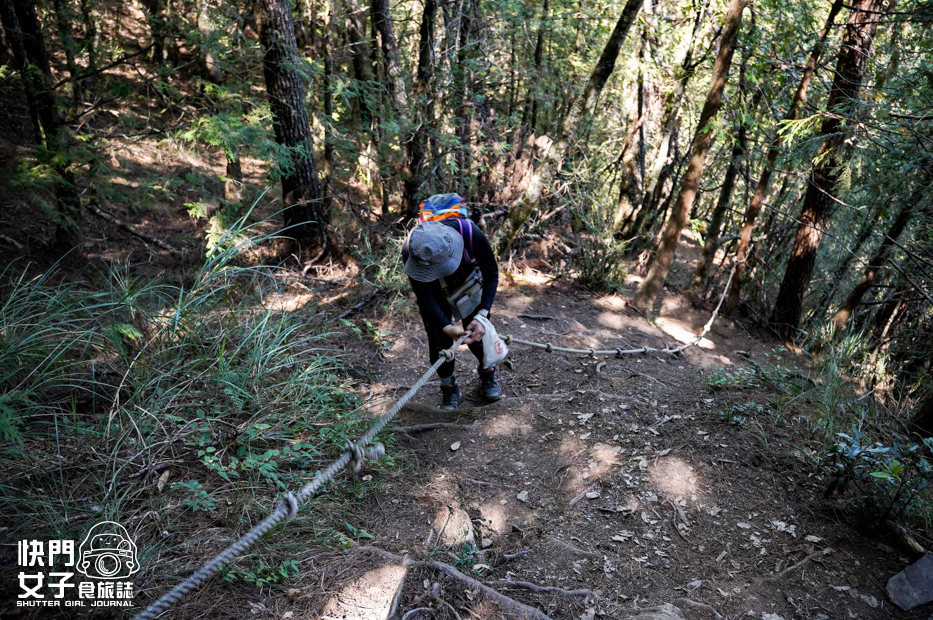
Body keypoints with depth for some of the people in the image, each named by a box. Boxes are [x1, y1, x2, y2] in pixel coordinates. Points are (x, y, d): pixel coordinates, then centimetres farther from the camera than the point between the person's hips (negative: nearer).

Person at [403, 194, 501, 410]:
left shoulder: (472, 236, -40)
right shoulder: (411, 251, -38)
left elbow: (492, 276, -24)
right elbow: (424, 297, -29)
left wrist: (482, 316, -34)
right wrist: (447, 327, -43)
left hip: (468, 285, 0)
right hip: (435, 293, 0)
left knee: (477, 335, 3)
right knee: (438, 341, -2)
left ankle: (488, 373, 33)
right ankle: (449, 387, 22)